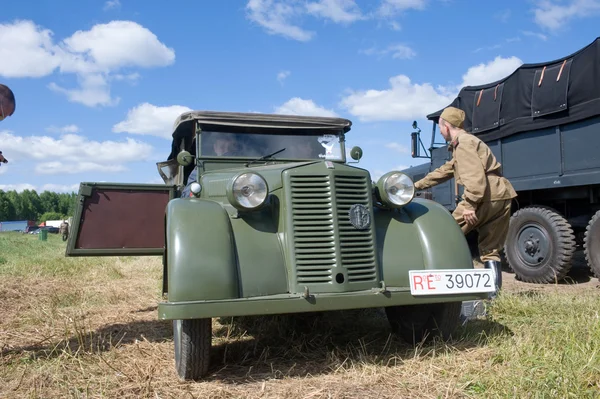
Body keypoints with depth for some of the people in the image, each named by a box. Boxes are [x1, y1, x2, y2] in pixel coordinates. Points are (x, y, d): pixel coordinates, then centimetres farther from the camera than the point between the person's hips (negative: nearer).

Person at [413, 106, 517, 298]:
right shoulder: (465, 141, 27)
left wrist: (470, 205, -26)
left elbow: (475, 175, -21)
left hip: (485, 197, -10)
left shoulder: (463, 143, -6)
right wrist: (418, 185, 36)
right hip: (502, 198, 10)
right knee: (490, 249, 12)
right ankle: (493, 293, 10)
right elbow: (444, 171, 34)